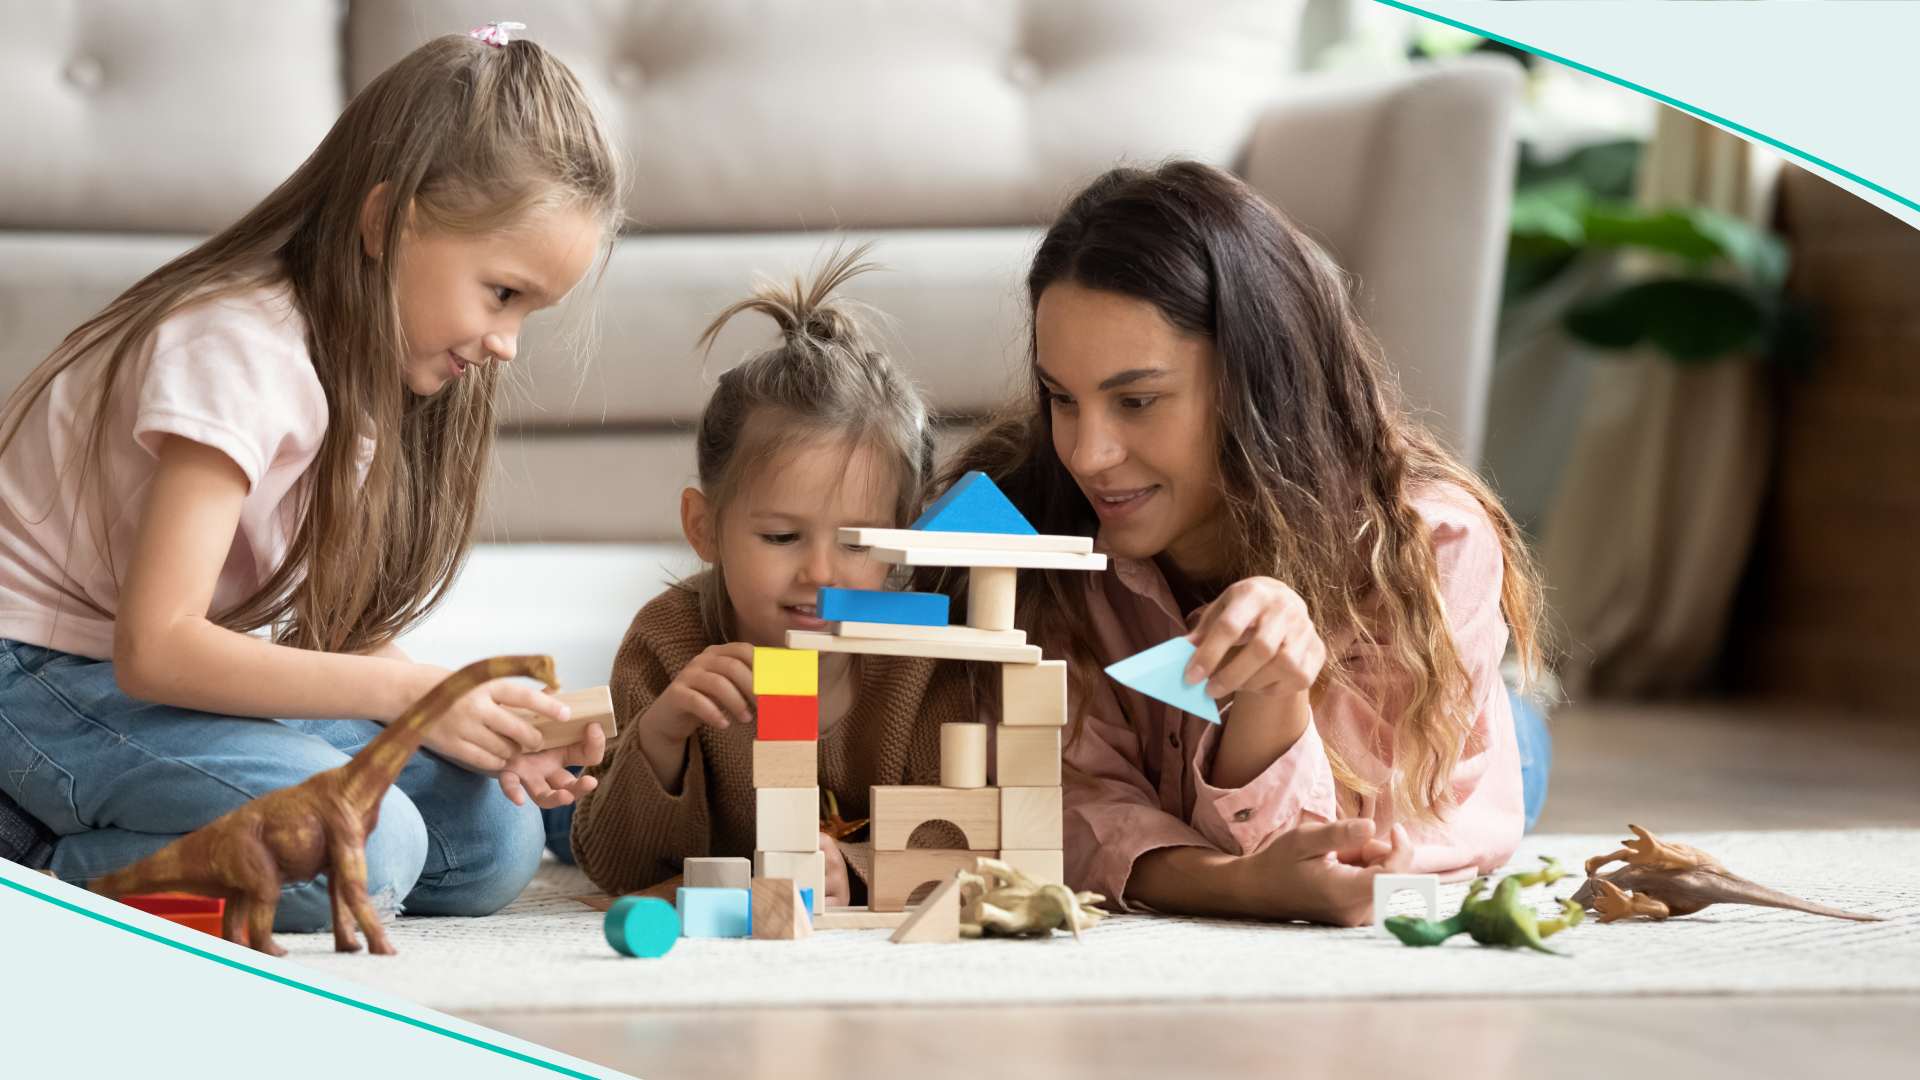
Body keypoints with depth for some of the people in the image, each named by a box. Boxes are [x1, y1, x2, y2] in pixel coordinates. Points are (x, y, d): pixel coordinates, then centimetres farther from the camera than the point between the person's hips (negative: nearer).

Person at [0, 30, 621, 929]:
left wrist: (476, 722, -15)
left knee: (492, 843, -3)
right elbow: (156, 647, -29)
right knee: (357, 848, -29)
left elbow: (329, 630, 2)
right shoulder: (241, 351, -23)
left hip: (194, 676, 10)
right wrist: (407, 693, -28)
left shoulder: (374, 353, 5)